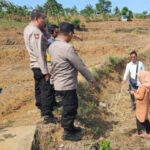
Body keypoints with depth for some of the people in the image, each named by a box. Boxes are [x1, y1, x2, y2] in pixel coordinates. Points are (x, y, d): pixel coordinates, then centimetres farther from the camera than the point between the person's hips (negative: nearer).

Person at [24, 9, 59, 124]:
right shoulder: (35, 32, -20)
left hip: (35, 65, 10)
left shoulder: (28, 29, 10)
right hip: (40, 66, -10)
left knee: (39, 89, 20)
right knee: (46, 90, -6)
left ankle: (42, 109, 34)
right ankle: (47, 115, -2)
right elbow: (39, 53, -23)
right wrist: (45, 71, -21)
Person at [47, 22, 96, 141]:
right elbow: (80, 66, -17)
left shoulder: (52, 46, 4)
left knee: (72, 105, 23)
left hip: (59, 83, 9)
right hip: (67, 85, -9)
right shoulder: (67, 48, -23)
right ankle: (67, 133, 22)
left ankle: (70, 127, 38)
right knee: (69, 108, 7)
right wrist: (91, 79, -4)